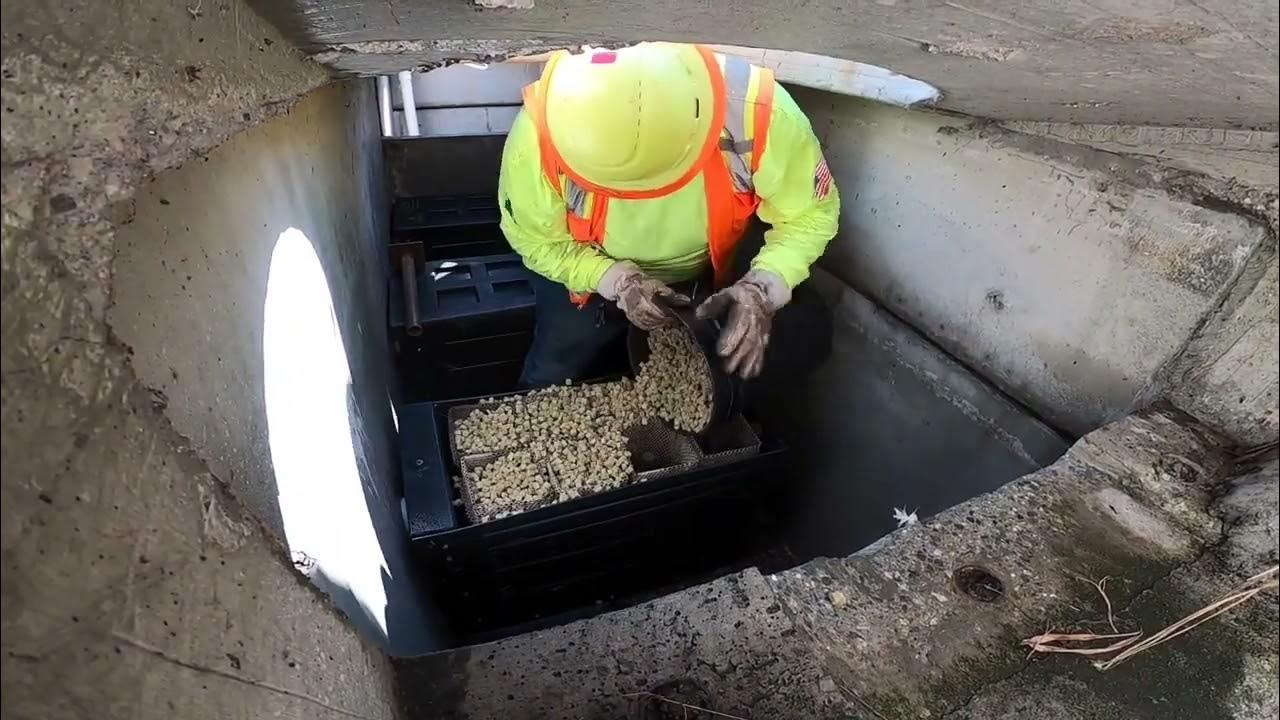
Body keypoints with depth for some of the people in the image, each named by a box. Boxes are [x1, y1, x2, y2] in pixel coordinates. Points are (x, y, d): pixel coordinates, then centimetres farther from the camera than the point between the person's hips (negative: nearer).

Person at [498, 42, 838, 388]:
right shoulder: (538, 135, -36)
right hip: (595, 272, 0)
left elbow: (809, 213, -22)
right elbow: (536, 240, -18)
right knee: (549, 383, 8)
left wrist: (764, 287, -41)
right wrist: (615, 280, -34)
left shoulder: (757, 111, -38)